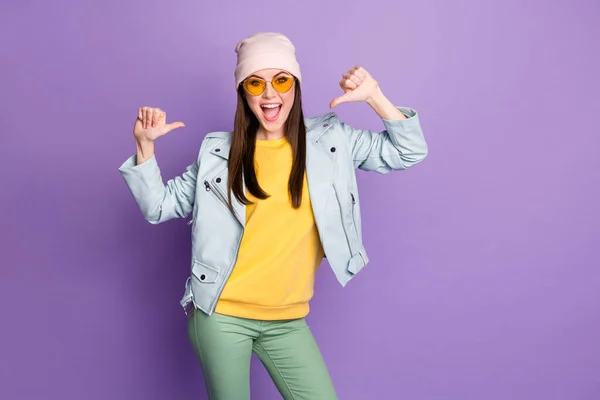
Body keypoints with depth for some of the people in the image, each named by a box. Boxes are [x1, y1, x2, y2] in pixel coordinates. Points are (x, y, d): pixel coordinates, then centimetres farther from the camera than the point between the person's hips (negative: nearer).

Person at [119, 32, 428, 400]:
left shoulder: (331, 140, 1)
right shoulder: (219, 151, 0)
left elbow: (409, 152, 3)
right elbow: (161, 206, 6)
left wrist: (373, 97, -11)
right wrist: (145, 144, -8)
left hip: (288, 322, 1)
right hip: (221, 315, -1)